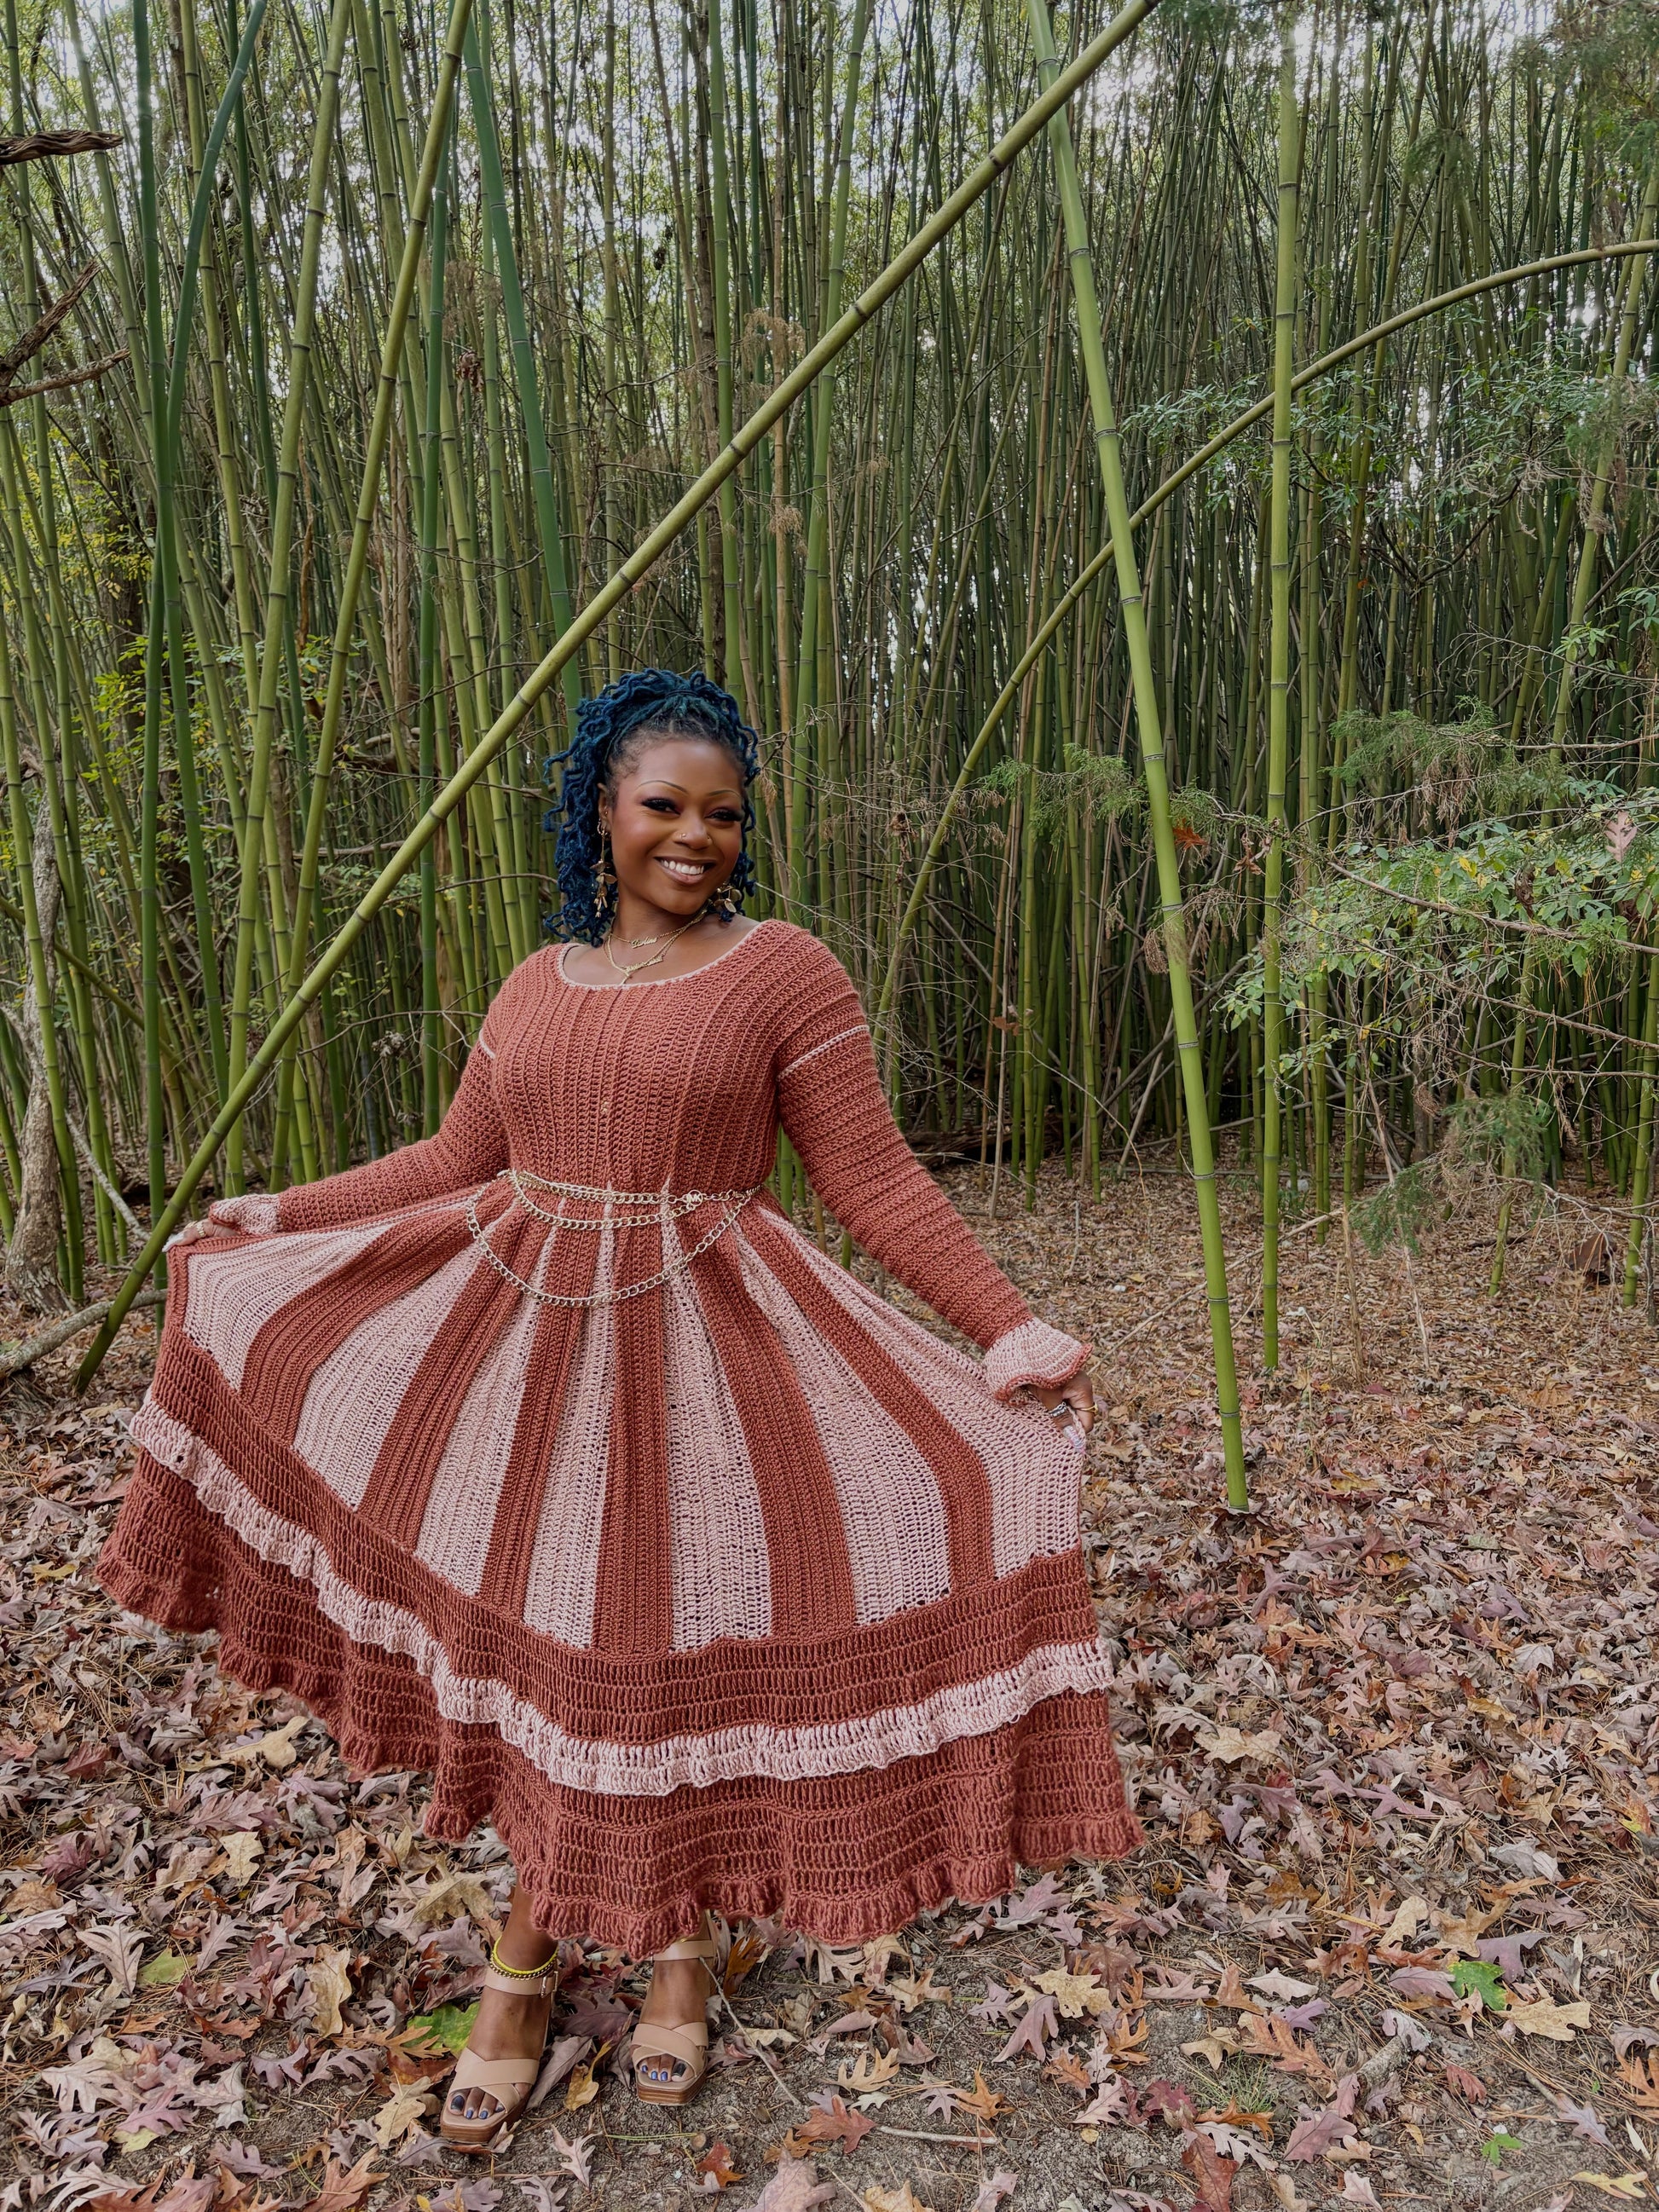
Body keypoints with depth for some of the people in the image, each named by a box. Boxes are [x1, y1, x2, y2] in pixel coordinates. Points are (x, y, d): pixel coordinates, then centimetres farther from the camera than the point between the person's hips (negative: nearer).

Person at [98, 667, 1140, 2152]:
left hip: (698, 1350, -4)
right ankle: (530, 1949, 35)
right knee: (535, 1640, 11)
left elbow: (876, 1180, -10)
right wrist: (287, 1212, 17)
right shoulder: (540, 986, 8)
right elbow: (459, 1162, 14)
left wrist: (1004, 1324, -20)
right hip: (524, 1341, 4)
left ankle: (683, 1934, 35)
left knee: (679, 1646, 5)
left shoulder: (786, 974, -7)